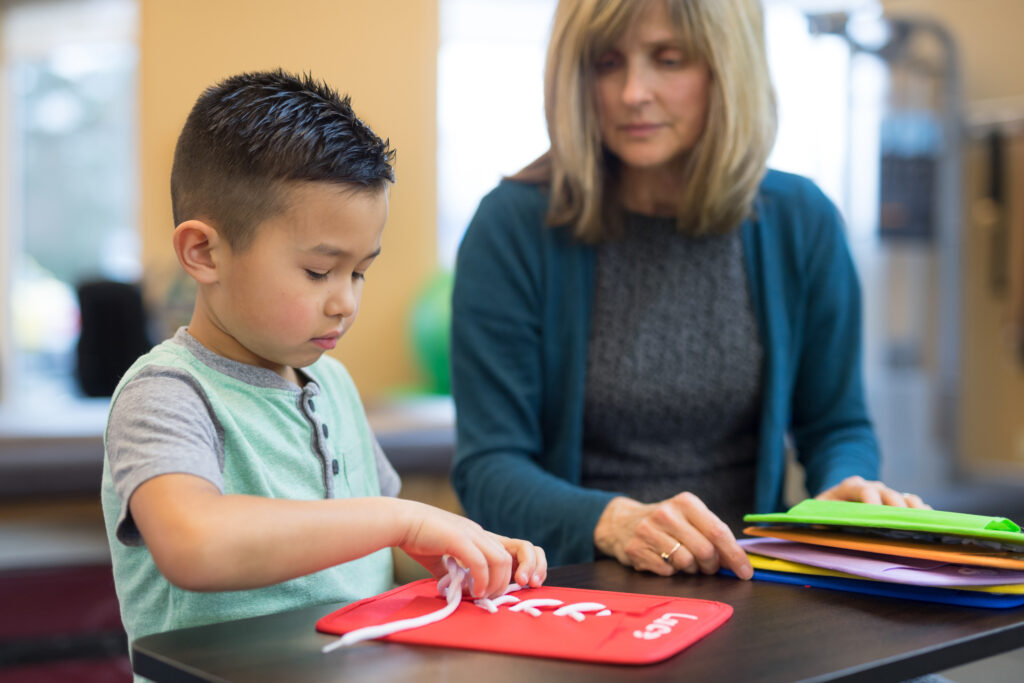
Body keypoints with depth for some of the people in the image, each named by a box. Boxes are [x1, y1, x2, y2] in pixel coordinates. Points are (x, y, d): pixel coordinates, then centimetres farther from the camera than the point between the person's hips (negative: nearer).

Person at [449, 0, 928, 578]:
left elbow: (835, 424, 16)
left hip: (749, 586, 2)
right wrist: (612, 522, -26)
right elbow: (487, 469, -8)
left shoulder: (800, 222, 3)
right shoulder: (514, 226, -6)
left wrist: (846, 488, -6)